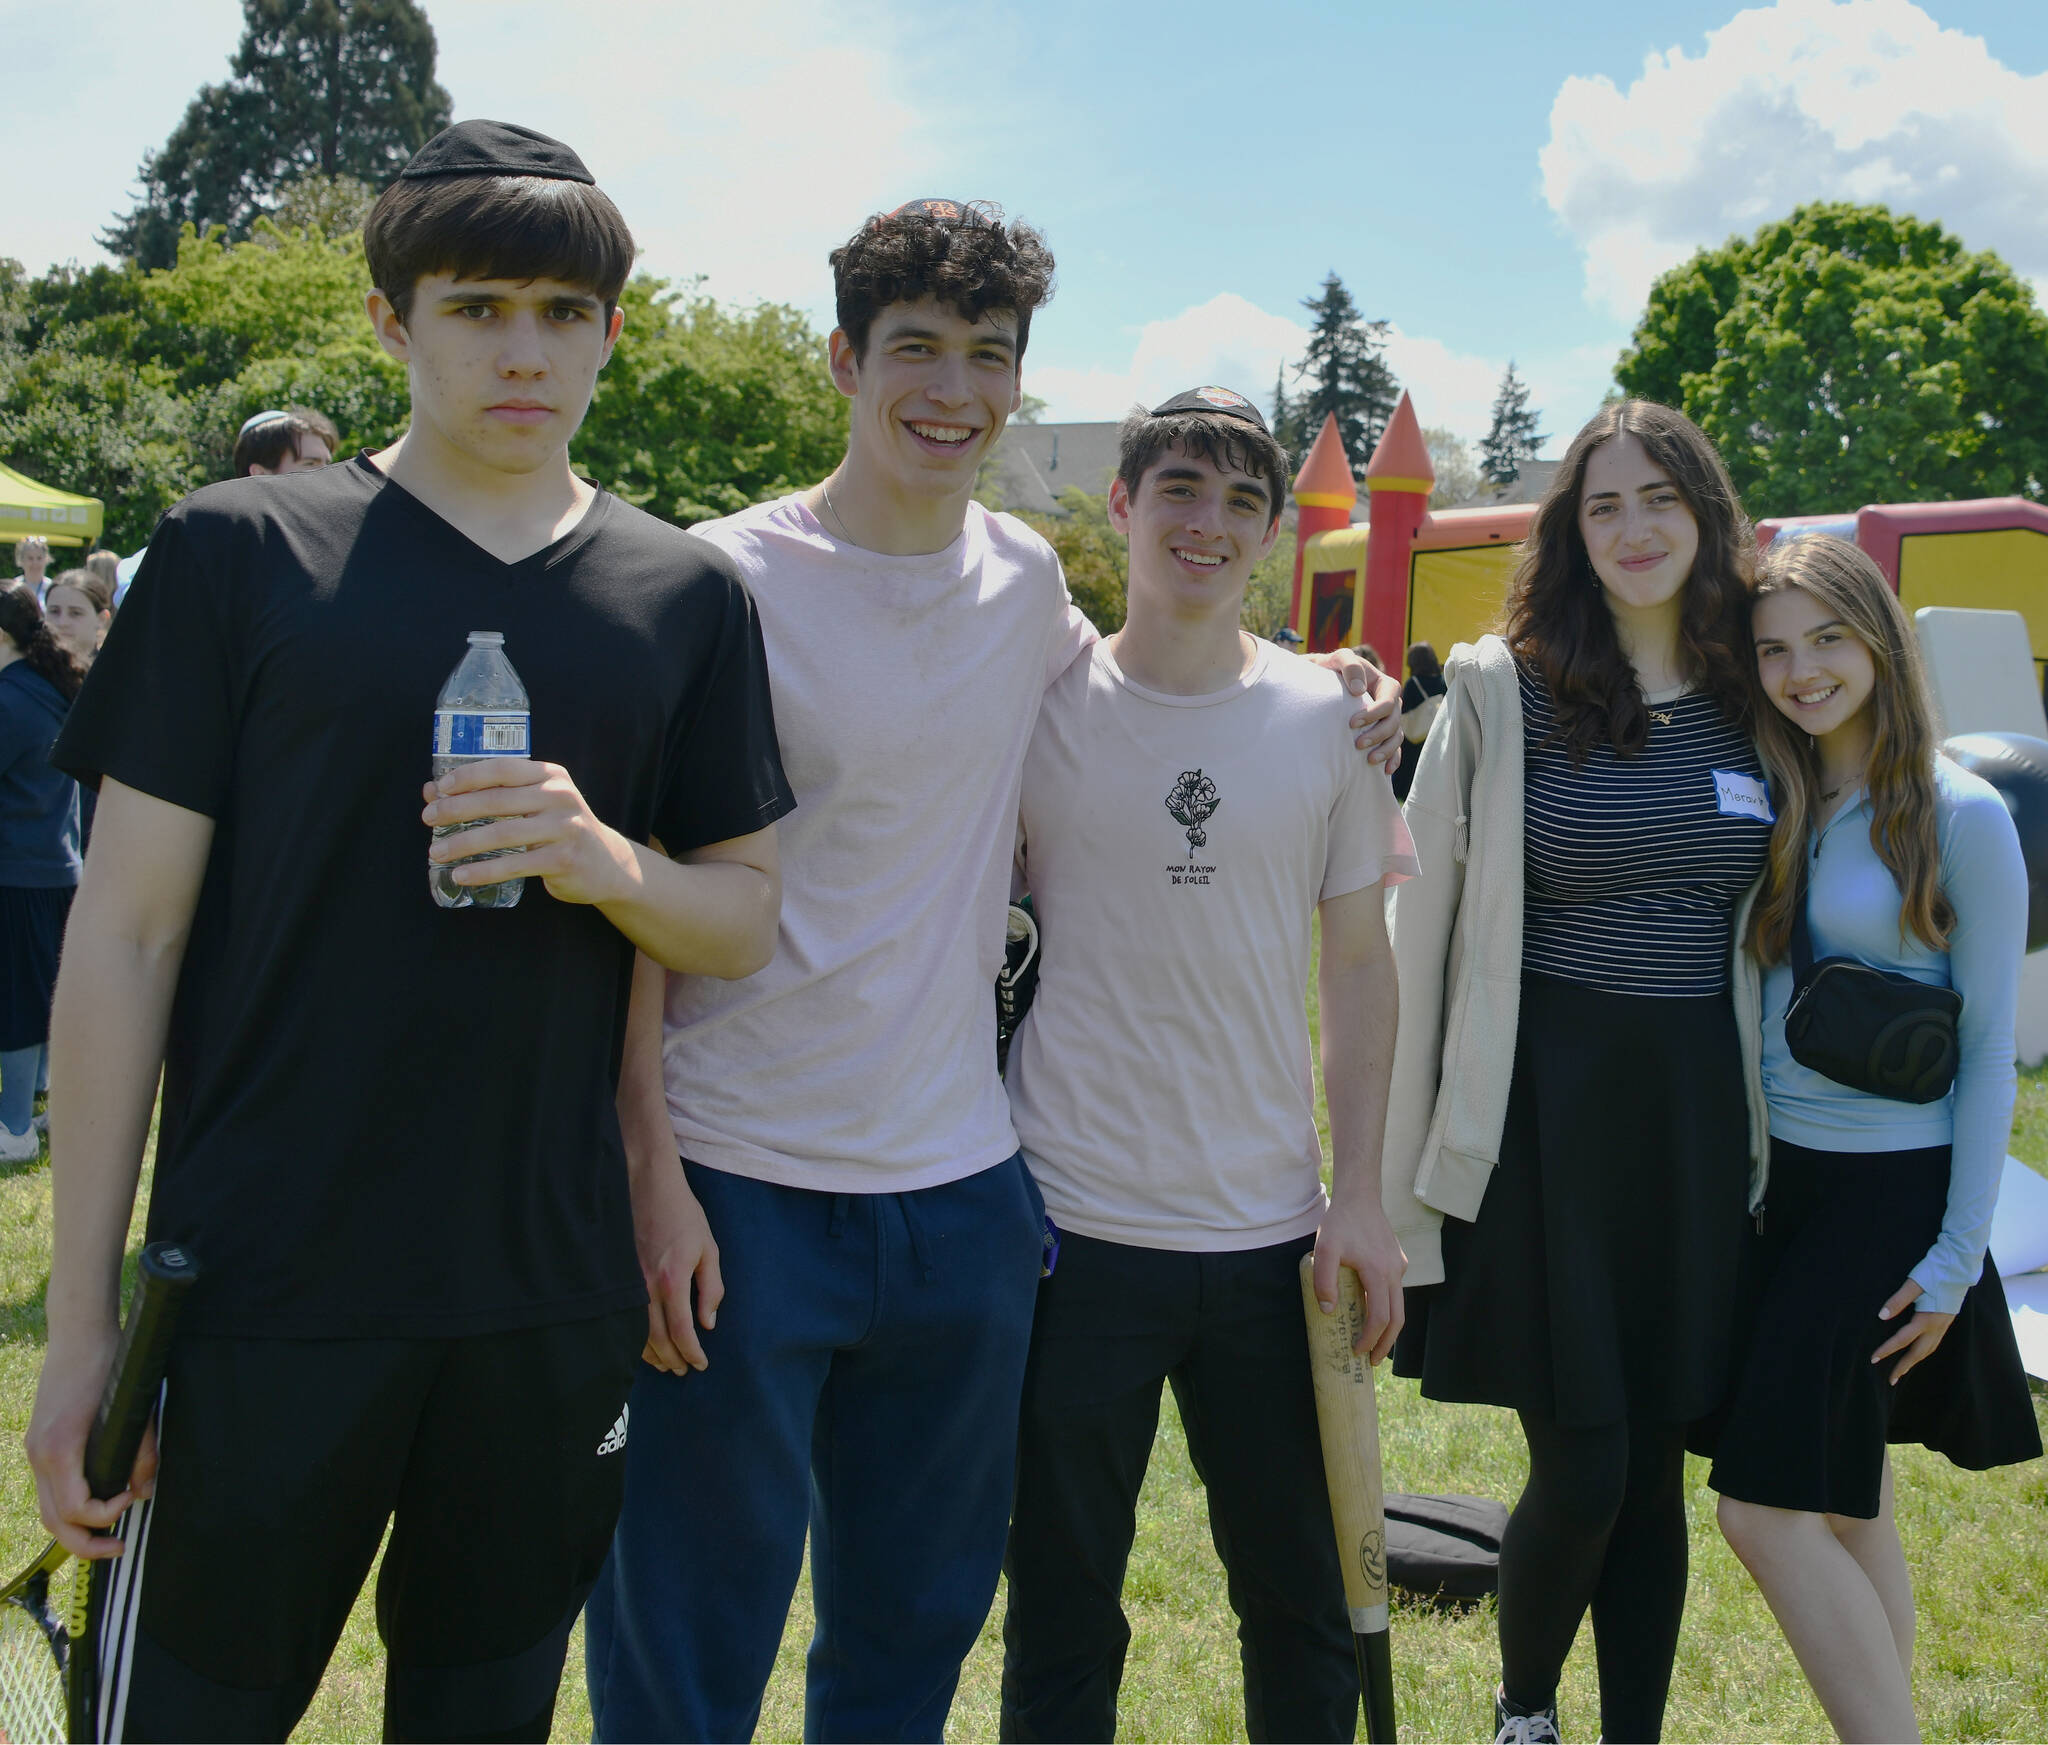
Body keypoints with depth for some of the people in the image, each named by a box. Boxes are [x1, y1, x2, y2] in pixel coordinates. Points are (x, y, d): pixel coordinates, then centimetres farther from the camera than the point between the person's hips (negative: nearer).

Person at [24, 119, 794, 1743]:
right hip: (265, 1298, -2)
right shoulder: (238, 553, -2)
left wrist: (605, 862, -14)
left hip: (552, 1299, 3)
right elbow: (125, 938, -2)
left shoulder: (686, 596, 6)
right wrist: (80, 1320, -4)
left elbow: (747, 920, 9)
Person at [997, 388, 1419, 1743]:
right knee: (1063, 1619, 9)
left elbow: (1360, 964, 7)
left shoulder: (1328, 720, 3)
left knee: (1305, 1606, 13)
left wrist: (1359, 1195, 1)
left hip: (1275, 1234, 2)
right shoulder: (1041, 705, -1)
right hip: (1073, 1226, -1)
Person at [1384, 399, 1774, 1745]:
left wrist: (1771, 1121, 11)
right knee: (1581, 1473, -1)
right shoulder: (1504, 691, -4)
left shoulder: (1756, 701, 7)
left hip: (1701, 1112, 3)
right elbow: (1425, 919, -3)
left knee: (1657, 1467, 10)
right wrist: (1421, 1151, -5)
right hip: (1550, 1106, -3)